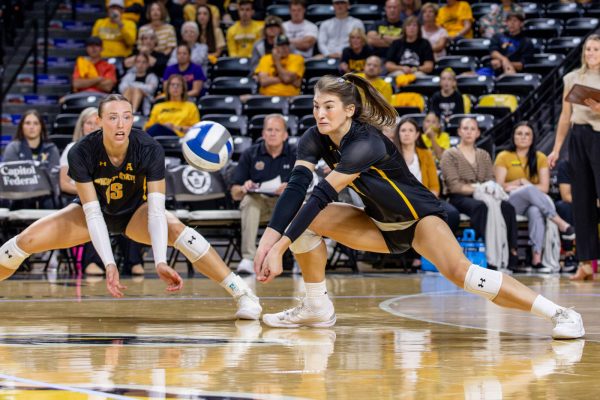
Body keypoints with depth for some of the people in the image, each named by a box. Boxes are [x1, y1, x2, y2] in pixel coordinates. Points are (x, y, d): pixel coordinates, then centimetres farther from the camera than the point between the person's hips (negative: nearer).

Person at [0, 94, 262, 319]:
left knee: (178, 230, -32)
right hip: (95, 212, 1)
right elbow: (92, 213, -30)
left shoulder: (150, 150, -29)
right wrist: (109, 264, -42)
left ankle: (242, 294, -27)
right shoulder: (81, 153, -29)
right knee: (26, 240, -17)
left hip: (135, 213, -1)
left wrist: (160, 262, -48)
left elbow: (156, 211, -33)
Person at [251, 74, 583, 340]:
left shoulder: (365, 144, -31)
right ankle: (317, 308, 6)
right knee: (304, 216, -9)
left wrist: (281, 245, -41)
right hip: (379, 226, 7)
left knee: (458, 271, -32)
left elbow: (322, 195, -36)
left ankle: (559, 314, -29)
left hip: (418, 217, -7)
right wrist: (269, 237, -38)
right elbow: (296, 188, -22)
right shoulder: (314, 140, -10)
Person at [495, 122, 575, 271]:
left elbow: (544, 187, 0)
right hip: (510, 202, -1)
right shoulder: (503, 157, 7)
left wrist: (515, 187, -9)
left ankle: (537, 257, -49)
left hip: (533, 202, 1)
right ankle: (561, 223, -38)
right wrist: (522, 182, -13)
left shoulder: (540, 158, 12)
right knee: (529, 189, -35)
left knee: (536, 211, -38)